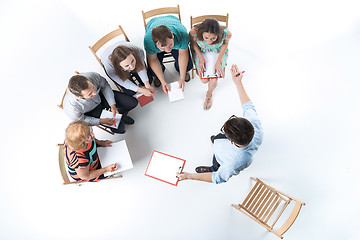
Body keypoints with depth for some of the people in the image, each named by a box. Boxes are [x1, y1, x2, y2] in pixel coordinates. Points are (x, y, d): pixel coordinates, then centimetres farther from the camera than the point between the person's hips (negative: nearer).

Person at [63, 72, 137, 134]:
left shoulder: (93, 76, -38)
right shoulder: (71, 109, -41)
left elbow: (105, 86, -13)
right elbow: (81, 120, -17)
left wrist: (113, 105, -17)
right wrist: (101, 121, -25)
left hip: (101, 96, 3)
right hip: (91, 111, -3)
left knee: (133, 102, -2)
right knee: (119, 128, -11)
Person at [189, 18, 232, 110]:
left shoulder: (226, 33, -36)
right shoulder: (194, 32, -36)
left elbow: (225, 43, -11)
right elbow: (193, 42, -11)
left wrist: (218, 62, -16)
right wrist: (201, 57, -19)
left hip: (218, 52, 0)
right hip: (201, 52, 0)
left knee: (214, 81, -11)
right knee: (204, 80, -10)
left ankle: (209, 94, 25)